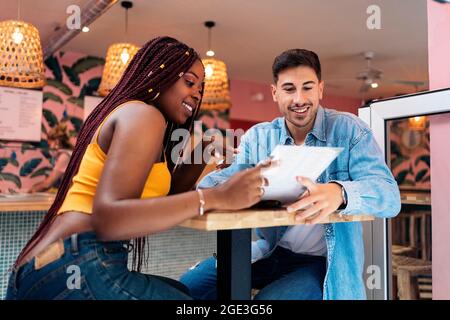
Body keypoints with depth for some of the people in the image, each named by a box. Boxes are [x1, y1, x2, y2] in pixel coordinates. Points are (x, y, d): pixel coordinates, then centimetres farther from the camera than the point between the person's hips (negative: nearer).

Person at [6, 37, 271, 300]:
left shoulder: (128, 114, 22)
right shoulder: (144, 114, -8)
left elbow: (159, 202, 21)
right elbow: (108, 219, -23)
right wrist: (216, 198, -24)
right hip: (76, 269, -10)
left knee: (181, 291, 19)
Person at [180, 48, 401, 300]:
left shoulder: (349, 130, -8)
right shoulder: (257, 137, 3)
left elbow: (389, 195, -19)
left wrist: (339, 193, -42)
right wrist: (221, 188, -31)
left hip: (324, 260, -3)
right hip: (269, 251, 4)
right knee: (188, 286, -9)